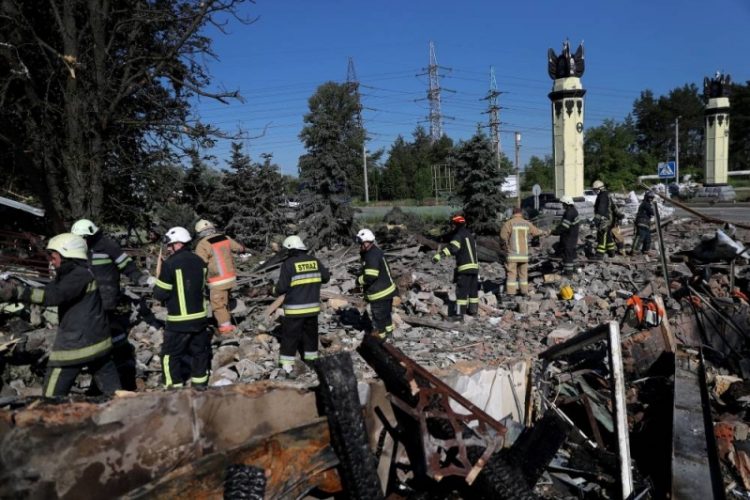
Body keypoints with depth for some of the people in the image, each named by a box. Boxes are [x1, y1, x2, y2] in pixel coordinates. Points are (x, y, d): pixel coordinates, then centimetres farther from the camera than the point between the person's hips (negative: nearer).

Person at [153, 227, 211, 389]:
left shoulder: (170, 263, -15)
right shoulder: (200, 261, 4)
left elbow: (159, 294, -11)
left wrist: (157, 287, 9)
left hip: (179, 321, -6)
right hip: (200, 317, 6)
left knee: (170, 355, 8)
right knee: (199, 353, 17)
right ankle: (199, 386, 26)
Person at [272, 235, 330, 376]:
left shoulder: (288, 264, -13)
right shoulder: (314, 261, 2)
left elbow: (282, 287, -14)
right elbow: (326, 277, 10)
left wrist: (275, 290, 7)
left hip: (295, 308, -5)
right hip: (312, 306, 5)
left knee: (290, 335, 4)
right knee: (310, 333, 19)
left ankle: (287, 365, 6)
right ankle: (311, 357, 30)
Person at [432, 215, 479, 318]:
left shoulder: (459, 235, -9)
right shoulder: (470, 235, 20)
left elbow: (452, 247, -28)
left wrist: (439, 254, -37)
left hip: (465, 267, -9)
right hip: (475, 266, 9)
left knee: (461, 290, -6)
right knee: (473, 290, 16)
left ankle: (460, 313, -7)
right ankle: (473, 310, 24)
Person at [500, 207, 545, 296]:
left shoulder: (509, 223, -7)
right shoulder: (526, 223, 9)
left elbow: (503, 235, -14)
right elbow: (535, 231, 24)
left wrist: (504, 244, 6)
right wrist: (543, 232, 45)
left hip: (512, 253, -4)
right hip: (524, 253, 4)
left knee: (511, 273, -3)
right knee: (523, 273, 15)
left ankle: (511, 292, -7)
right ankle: (524, 291, 18)